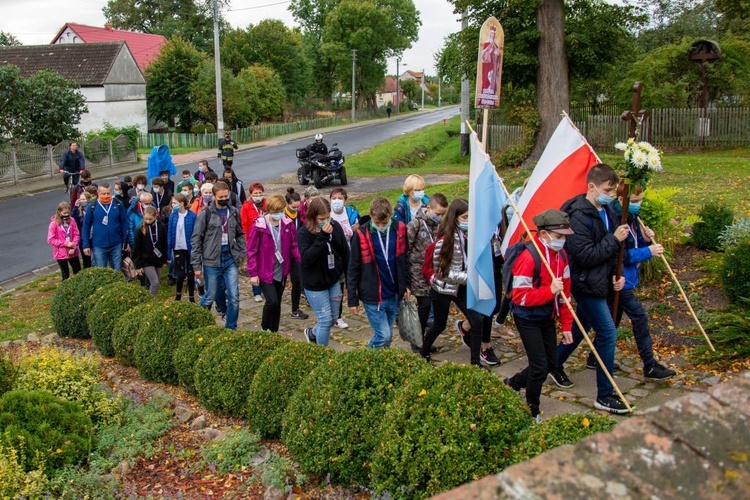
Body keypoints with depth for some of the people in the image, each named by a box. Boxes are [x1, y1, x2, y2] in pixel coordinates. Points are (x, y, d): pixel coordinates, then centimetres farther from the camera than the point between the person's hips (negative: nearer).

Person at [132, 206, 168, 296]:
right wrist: (138, 265, -7)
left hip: (158, 260, 3)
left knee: (153, 284, 8)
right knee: (155, 282, -13)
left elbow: (164, 245, 8)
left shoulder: (161, 227, -2)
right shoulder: (140, 230, -8)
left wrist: (164, 260, 10)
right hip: (146, 261, -3)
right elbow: (136, 249, -5)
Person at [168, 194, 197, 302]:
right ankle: (178, 296, 28)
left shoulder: (192, 216, -11)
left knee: (190, 273, 8)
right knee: (180, 274, 7)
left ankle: (191, 298, 20)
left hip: (189, 249, -2)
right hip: (178, 249, 2)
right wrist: (169, 250, 0)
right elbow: (169, 233, 2)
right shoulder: (173, 216, -1)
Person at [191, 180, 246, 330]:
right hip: (212, 261, -3)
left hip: (230, 260, 3)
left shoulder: (234, 212, 6)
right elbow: (196, 239, -4)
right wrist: (197, 265, -6)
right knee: (210, 297, 7)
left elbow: (240, 235, 17)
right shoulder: (206, 214, -5)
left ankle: (231, 328, 14)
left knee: (234, 297, 0)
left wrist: (240, 254, 4)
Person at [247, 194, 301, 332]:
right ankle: (264, 328, 12)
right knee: (272, 301, -14)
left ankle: (274, 331, 29)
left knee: (277, 303, 13)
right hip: (265, 273, -4)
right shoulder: (259, 226, -13)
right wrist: (253, 273, -10)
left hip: (281, 272, 4)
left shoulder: (288, 224, -3)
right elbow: (251, 251, -9)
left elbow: (294, 246, 3)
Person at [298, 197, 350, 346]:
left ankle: (312, 333, 46)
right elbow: (306, 258, -28)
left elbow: (345, 252, 4)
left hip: (334, 281, 5)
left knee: (332, 318, 16)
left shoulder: (335, 226, -5)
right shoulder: (304, 233, -16)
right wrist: (322, 237, -33)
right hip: (315, 284, -5)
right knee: (326, 320, -2)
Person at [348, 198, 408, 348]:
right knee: (383, 336, -7)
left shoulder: (399, 229, -2)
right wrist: (352, 300, -4)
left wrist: (405, 285, 9)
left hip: (394, 295, 4)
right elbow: (353, 269, -5)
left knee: (387, 336, 13)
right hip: (372, 297, -4)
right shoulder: (362, 234, -11)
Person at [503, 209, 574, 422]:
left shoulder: (561, 255, -1)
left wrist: (566, 324, 7)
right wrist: (549, 290, -33)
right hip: (528, 319, -8)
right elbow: (520, 297, -25)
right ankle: (532, 413, 16)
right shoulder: (528, 258, -25)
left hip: (547, 318, 8)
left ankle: (512, 383, 37)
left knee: (551, 364, 14)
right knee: (540, 367, -5)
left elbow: (565, 293, 7)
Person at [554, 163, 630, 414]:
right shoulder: (579, 216, -21)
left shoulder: (606, 211, 7)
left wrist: (616, 274, 4)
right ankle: (605, 395, 2)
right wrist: (614, 239, -23)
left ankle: (555, 364, 43)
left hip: (598, 283, 10)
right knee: (607, 333, -7)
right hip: (585, 284, -10)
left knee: (581, 327, 22)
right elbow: (585, 256, -26)